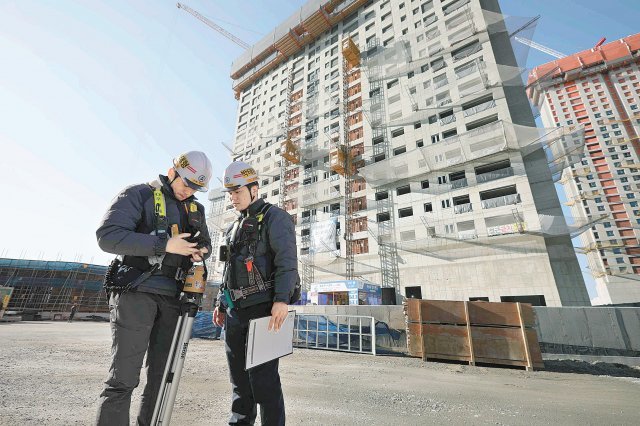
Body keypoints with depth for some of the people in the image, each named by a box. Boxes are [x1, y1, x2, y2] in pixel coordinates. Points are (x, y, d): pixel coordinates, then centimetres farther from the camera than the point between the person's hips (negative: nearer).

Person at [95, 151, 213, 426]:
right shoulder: (139, 195, -2)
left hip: (172, 297, 5)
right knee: (123, 379, -3)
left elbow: (206, 244, 21)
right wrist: (164, 244, -22)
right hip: (137, 291, -5)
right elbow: (107, 235, -14)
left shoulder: (195, 209, 13)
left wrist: (199, 252, -3)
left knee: (162, 375, 12)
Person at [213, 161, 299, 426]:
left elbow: (287, 260, -16)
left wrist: (282, 299, -25)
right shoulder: (235, 228, 20)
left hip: (264, 309, -8)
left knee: (262, 378, -2)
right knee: (239, 378, 17)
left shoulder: (275, 217, -4)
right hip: (235, 311, 8)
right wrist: (221, 303, 19)